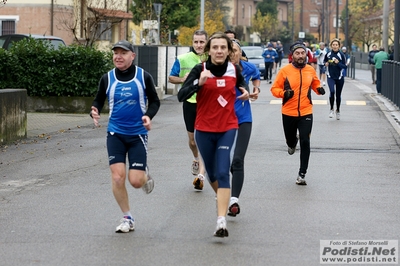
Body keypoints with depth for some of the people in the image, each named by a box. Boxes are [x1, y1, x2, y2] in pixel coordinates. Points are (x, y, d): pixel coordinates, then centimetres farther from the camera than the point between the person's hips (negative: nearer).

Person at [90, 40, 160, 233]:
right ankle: (127, 218, 8)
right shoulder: (107, 79, 0)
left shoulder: (143, 77, -4)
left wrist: (148, 115, -14)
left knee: (135, 181, -7)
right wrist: (95, 111, -13)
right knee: (117, 176, -10)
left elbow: (154, 101, 5)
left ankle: (145, 175, 33)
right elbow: (99, 101, 9)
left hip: (138, 134, -1)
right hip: (115, 134, 1)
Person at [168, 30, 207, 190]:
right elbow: (171, 78, 10)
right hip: (190, 103, 2)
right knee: (192, 140, 13)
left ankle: (201, 174, -11)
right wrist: (183, 79, -11)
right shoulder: (182, 59, 2)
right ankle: (196, 159, 45)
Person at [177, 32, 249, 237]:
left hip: (228, 129, -1)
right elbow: (181, 96, -19)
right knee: (212, 174, 16)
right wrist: (199, 82, -33)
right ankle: (222, 198, 48)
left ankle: (221, 222, -20)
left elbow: (242, 83, 23)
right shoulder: (199, 70, -9)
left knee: (222, 174, -15)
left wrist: (245, 91, 2)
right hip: (204, 130, 1)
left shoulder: (234, 70, -2)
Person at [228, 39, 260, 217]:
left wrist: (256, 89, 5)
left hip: (243, 120, 0)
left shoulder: (248, 68, -1)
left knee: (237, 160, -13)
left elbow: (256, 76, 23)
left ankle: (234, 200, -16)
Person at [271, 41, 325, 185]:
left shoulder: (311, 70, 2)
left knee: (305, 142, -9)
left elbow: (315, 84, 19)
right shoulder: (285, 70, -7)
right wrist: (284, 93, -23)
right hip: (288, 113, 0)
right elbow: (274, 89, -4)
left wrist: (319, 89, -2)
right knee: (290, 139, 15)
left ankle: (302, 174, -1)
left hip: (306, 113, 0)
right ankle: (292, 143, 56)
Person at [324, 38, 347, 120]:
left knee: (338, 95, 10)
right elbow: (325, 61, 19)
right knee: (332, 92, -21)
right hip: (330, 77, 0)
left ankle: (338, 110, 31)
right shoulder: (328, 54, -1)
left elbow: (345, 66, -7)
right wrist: (326, 63, -4)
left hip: (339, 78, 0)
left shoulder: (341, 55, -7)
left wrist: (338, 63, -23)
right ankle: (331, 109, -3)